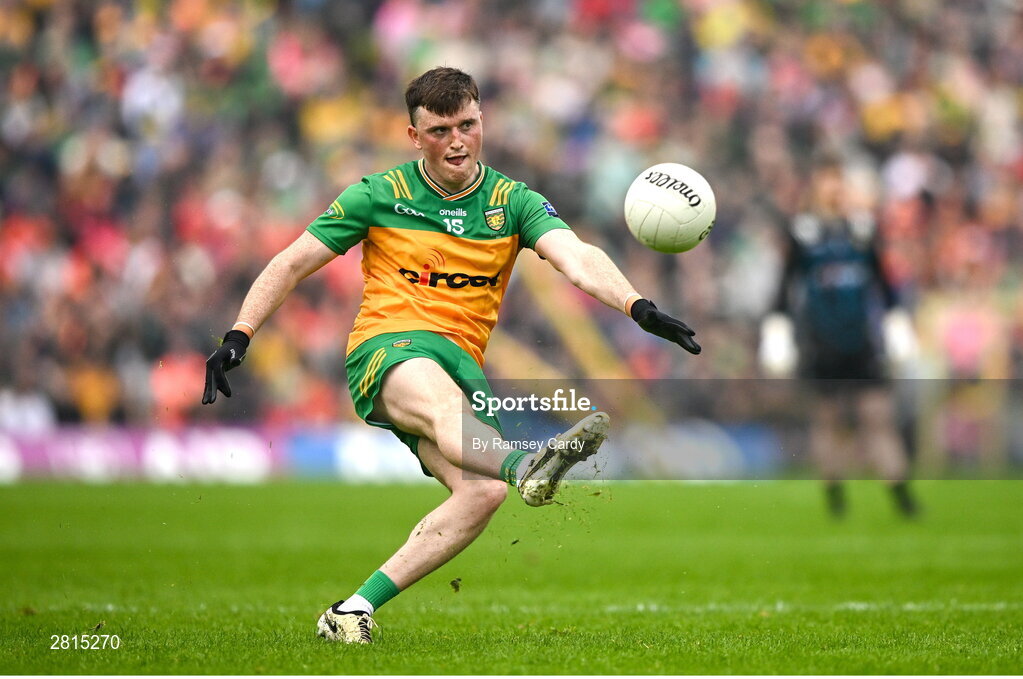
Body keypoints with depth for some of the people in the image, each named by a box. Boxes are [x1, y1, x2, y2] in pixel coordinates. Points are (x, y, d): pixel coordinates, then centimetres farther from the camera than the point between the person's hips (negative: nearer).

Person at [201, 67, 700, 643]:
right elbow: (292, 264, 11)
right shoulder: (382, 195, 6)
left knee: (484, 490, -24)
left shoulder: (512, 202, 9)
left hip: (464, 362, 4)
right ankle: (528, 466, -74)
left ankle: (355, 610, -19)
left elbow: (578, 260, -7)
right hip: (388, 348, -4)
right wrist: (238, 338, 0)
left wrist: (639, 308, -26)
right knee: (447, 402, -39)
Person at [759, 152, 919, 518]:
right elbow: (786, 283, 4)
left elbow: (881, 278, 16)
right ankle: (833, 487, 14)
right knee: (827, 413, 2)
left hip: (861, 339, 2)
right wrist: (777, 328, 0)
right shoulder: (802, 231, 1)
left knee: (878, 409, -6)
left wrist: (897, 321, 17)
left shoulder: (861, 227, 8)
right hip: (820, 345, -1)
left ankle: (898, 488, -7)